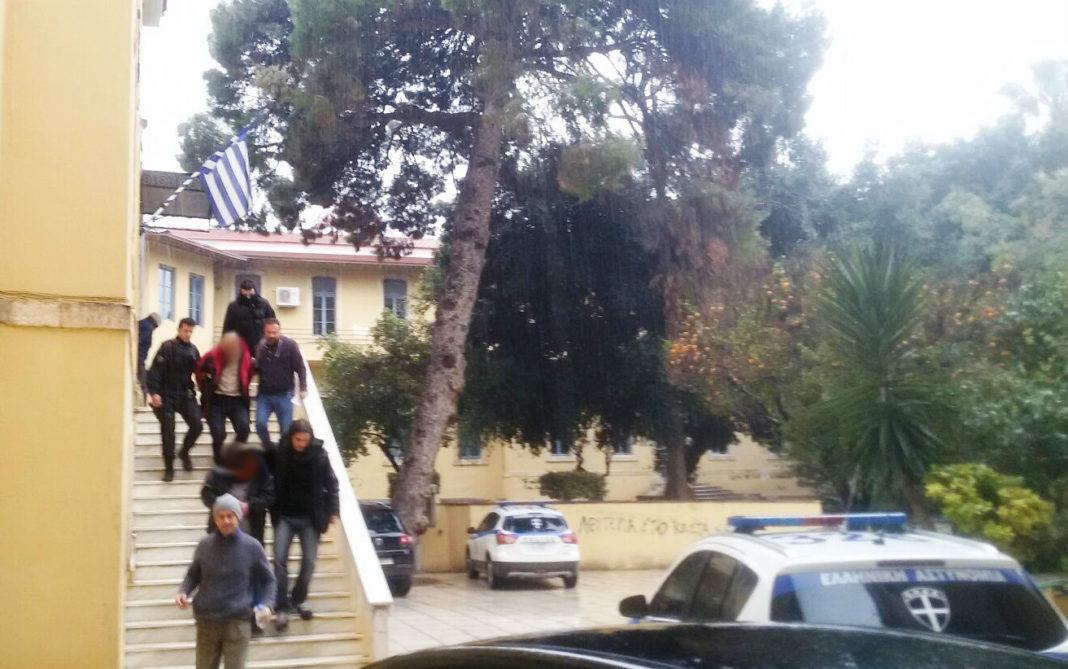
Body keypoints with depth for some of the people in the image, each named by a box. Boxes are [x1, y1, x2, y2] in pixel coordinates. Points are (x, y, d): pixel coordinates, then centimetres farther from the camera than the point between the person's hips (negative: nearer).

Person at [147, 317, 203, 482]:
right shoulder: (167, 347, -8)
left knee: (196, 425, -10)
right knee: (168, 431, -1)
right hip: (166, 395, -4)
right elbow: (155, 371, -12)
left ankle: (184, 452, 17)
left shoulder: (193, 349, 7)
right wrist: (154, 392, -19)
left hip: (186, 394, 4)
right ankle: (169, 467, 12)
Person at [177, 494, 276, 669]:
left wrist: (266, 604, -9)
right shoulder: (205, 545, 0)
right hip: (206, 622, 2)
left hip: (238, 623, -2)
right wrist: (183, 592, -5)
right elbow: (193, 575, 15)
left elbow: (268, 580, 7)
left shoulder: (252, 547, -4)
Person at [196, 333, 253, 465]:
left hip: (238, 401, 1)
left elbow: (249, 376, 17)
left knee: (243, 429, -20)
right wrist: (206, 390, 14)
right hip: (216, 401, -1)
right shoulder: (212, 357, -9)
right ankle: (220, 464, 10)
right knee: (218, 434, -10)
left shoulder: (245, 357, -5)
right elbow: (199, 371, 10)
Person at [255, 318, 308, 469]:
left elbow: (300, 367, -6)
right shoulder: (260, 346, 0)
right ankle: (270, 451, 6)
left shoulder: (289, 345, -9)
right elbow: (256, 369, 14)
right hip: (264, 394, 2)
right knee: (260, 424, -14)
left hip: (284, 395, -2)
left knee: (286, 430, 4)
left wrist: (303, 388, -13)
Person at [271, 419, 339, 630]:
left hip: (310, 518, 0)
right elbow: (271, 484, 0)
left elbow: (331, 484, 0)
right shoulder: (280, 454, -8)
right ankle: (282, 607, 0)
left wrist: (332, 510, -2)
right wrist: (273, 512, -3)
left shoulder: (319, 455, -8)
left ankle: (298, 600, 25)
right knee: (279, 559, -9)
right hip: (284, 517, 0)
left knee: (309, 561, 3)